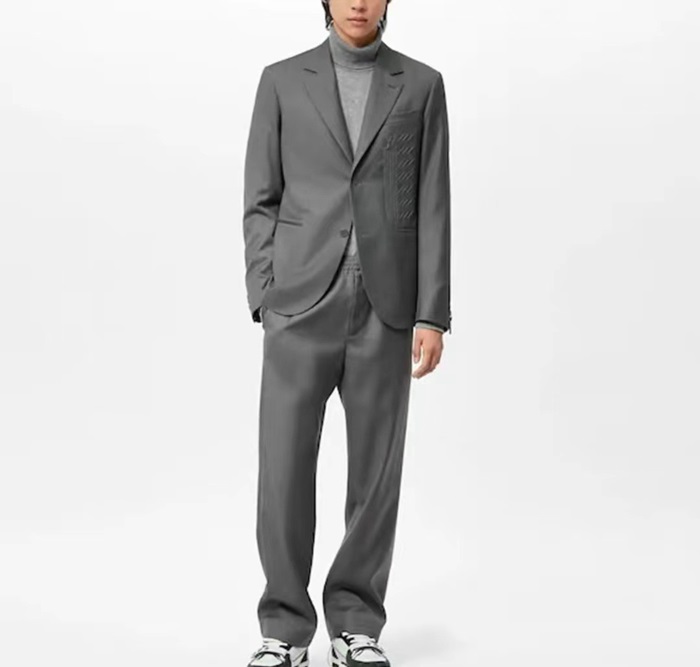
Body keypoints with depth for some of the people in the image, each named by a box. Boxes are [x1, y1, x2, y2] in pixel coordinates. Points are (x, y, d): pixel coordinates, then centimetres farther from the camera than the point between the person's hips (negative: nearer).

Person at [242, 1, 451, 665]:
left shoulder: (422, 85, 8)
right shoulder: (282, 81, 7)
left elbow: (432, 209, 3)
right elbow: (261, 203, 5)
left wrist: (432, 316, -4)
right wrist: (265, 304, -5)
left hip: (385, 310, 1)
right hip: (303, 306, 0)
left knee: (375, 473, 3)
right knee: (284, 471, -4)